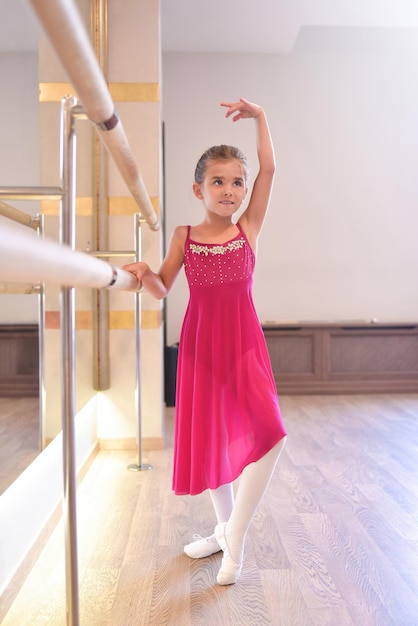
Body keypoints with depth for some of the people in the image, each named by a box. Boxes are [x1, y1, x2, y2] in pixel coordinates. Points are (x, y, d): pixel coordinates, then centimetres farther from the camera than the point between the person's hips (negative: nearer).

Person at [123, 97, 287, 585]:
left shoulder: (249, 228, 0)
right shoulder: (184, 236, 0)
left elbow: (269, 169, -5)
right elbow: (162, 290, 2)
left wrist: (259, 116, -4)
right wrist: (143, 274, -17)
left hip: (244, 345, -1)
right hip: (201, 346, 1)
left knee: (267, 435, -19)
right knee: (209, 442, 12)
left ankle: (235, 537, 3)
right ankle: (224, 529, 36)